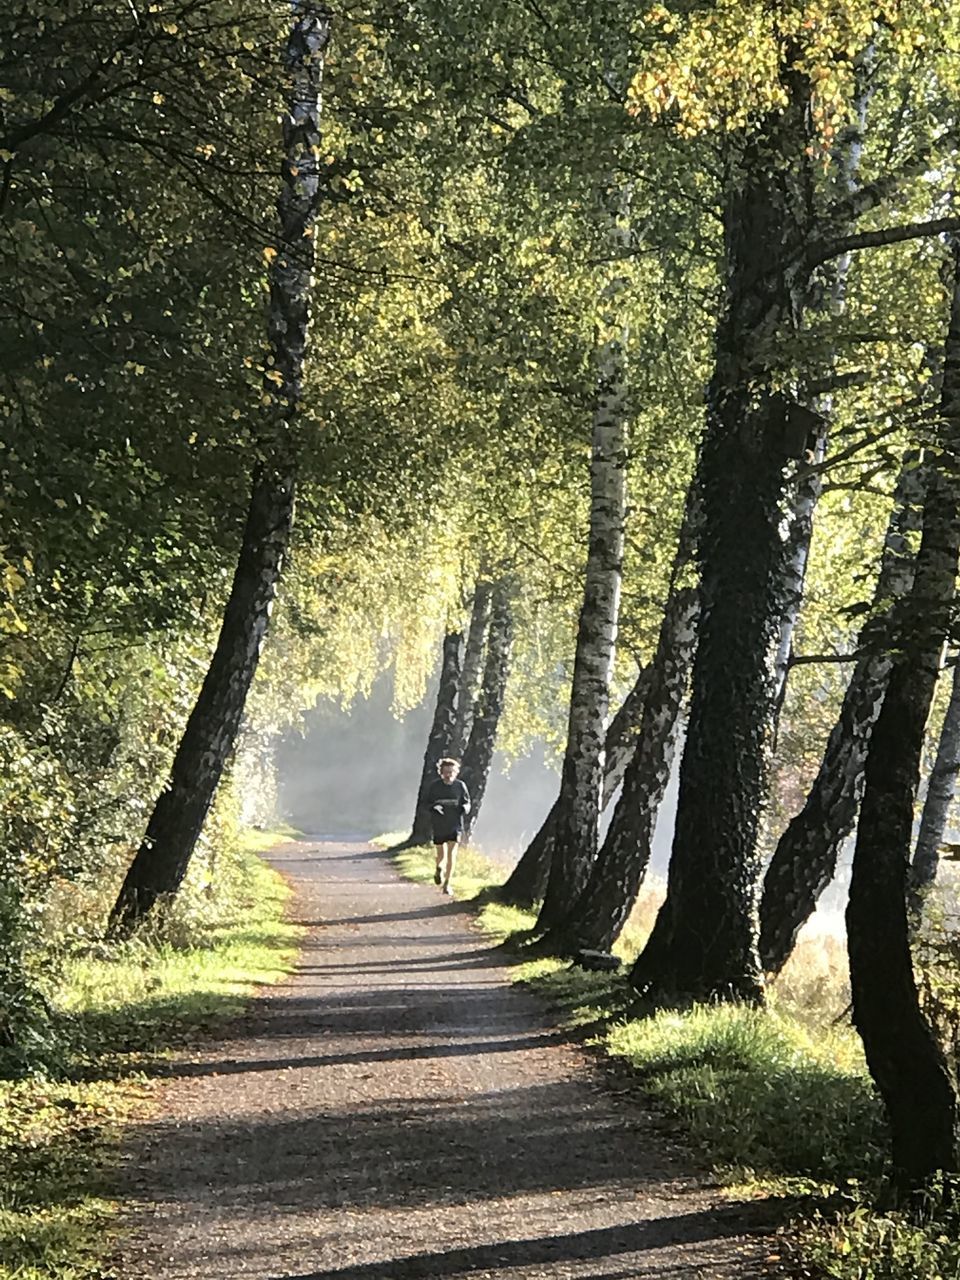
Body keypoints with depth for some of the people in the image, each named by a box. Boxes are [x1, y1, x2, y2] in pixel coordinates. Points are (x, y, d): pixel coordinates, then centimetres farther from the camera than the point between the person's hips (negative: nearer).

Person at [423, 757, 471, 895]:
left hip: (455, 825, 0)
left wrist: (464, 808, -17)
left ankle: (447, 883, -4)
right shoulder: (434, 785, -3)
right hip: (438, 825, 0)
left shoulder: (460, 785, -2)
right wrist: (434, 807, -19)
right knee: (441, 855, 9)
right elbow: (425, 802, 3)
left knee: (451, 853, -10)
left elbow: (467, 803, 6)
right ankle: (439, 869, 45)